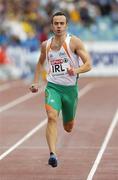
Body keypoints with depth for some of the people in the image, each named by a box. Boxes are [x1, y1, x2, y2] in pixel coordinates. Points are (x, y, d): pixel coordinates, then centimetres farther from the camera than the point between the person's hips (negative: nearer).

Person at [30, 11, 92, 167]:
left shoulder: (74, 42, -7)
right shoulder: (46, 45, 5)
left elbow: (88, 64, -11)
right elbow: (41, 63, 25)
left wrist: (77, 70, -31)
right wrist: (35, 82, 14)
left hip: (70, 88, -1)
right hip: (53, 87, 1)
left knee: (68, 128, 15)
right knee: (52, 117, -26)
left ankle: (69, 121, 54)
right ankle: (53, 154, -33)